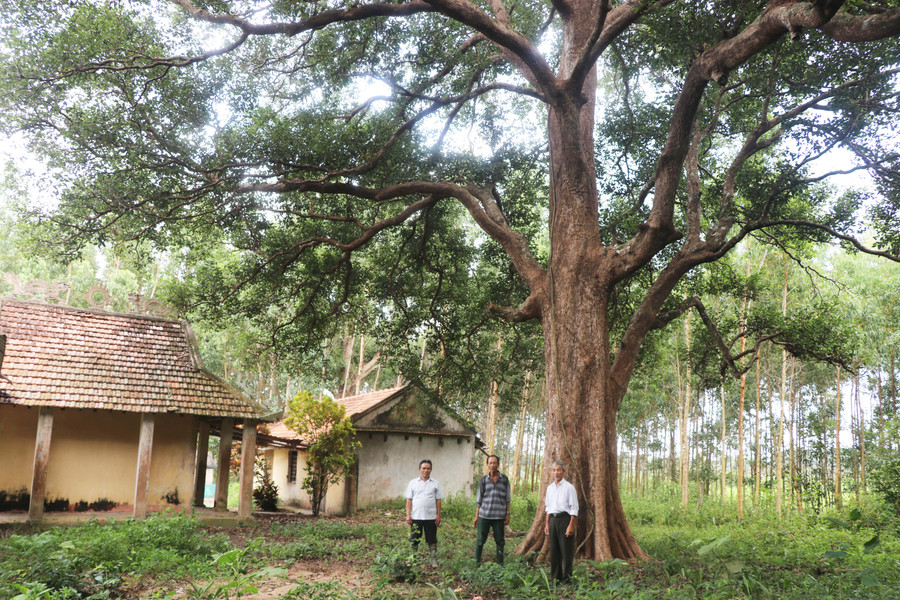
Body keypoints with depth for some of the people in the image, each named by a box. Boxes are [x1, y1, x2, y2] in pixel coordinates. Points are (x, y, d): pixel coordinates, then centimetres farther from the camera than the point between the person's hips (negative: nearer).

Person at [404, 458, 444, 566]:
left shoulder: (435, 483, 6)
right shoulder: (413, 483, 5)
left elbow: (438, 500, 6)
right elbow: (409, 500, 4)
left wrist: (438, 515, 0)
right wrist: (408, 515, -2)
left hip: (431, 517, 0)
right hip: (416, 517, 0)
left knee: (432, 540, 6)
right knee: (414, 540, 5)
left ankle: (434, 560, 14)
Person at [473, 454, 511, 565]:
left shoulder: (504, 479, 4)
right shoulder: (483, 479, 3)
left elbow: (507, 499, 8)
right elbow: (479, 499, 7)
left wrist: (507, 514, 4)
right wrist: (476, 515, 4)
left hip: (499, 516, 0)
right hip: (484, 515, 0)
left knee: (500, 541, 6)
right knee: (480, 540, 3)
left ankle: (500, 563, 17)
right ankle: (477, 562, 15)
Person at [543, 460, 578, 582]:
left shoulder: (569, 487, -6)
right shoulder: (550, 488, 13)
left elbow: (574, 508, -9)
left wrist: (571, 525, -15)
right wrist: (547, 524, 15)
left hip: (565, 518, -6)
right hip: (553, 519, 6)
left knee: (566, 551, -3)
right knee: (554, 550, 9)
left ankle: (567, 578, 4)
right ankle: (555, 577, 18)